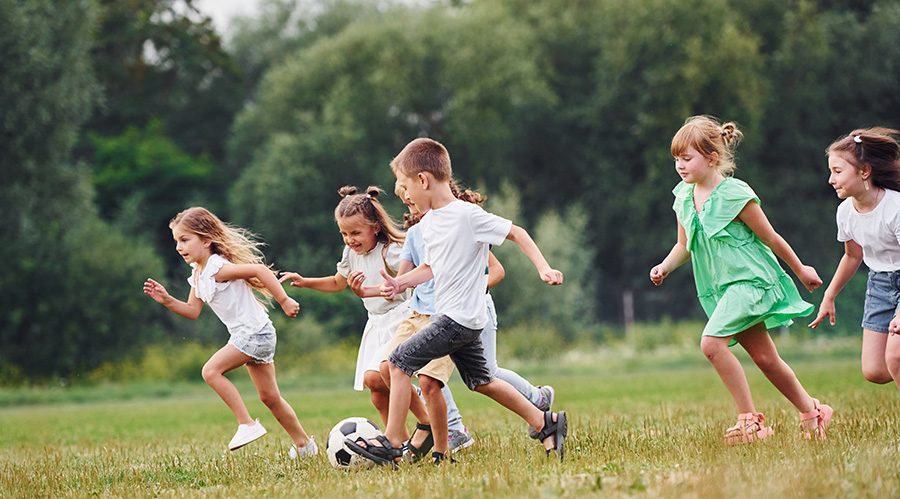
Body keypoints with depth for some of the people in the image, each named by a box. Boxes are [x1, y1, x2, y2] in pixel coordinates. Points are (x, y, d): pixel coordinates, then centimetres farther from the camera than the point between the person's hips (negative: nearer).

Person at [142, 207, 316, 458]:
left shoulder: (217, 268, -18)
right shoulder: (198, 275, 10)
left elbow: (259, 269, -24)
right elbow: (193, 311, 13)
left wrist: (284, 300, -25)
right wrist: (168, 301, -2)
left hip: (255, 332, -10)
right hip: (247, 336, 10)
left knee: (211, 370, -19)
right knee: (269, 397, 15)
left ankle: (247, 424, -14)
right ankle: (304, 444, 26)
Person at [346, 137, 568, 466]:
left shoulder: (467, 215, -16)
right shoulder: (428, 222, 9)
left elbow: (516, 233, -10)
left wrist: (543, 268, -18)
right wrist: (401, 283, 5)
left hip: (459, 317, -9)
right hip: (458, 319, 9)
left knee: (400, 361, -11)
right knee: (480, 381, 18)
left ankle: (391, 444, -7)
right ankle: (546, 424, 26)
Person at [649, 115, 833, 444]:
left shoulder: (735, 194, -16)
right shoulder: (684, 197, 4)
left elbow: (770, 238, -6)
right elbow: (685, 245, 17)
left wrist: (801, 270, 4)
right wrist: (665, 267, -1)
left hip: (749, 280, -7)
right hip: (721, 290, 7)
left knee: (711, 342, -23)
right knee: (764, 359, 10)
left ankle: (749, 419, -16)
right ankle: (811, 412, 26)